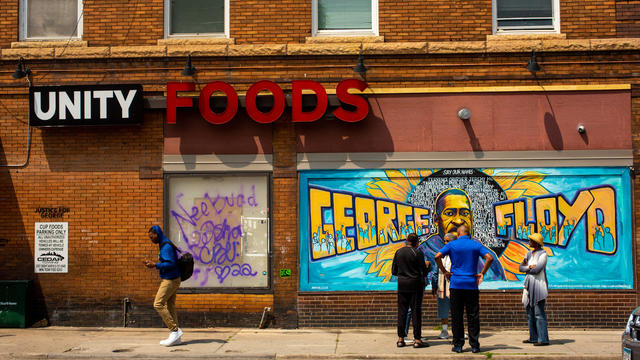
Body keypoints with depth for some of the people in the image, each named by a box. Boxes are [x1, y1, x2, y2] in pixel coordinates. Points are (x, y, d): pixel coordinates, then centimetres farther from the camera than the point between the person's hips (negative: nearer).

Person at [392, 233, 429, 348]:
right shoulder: (417, 253, -10)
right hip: (415, 285, -4)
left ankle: (400, 338, 10)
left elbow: (393, 271, 8)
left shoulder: (398, 252, 4)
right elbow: (424, 271, -9)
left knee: (402, 311, 8)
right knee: (416, 311, 1)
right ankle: (417, 339, 1)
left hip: (402, 284, 4)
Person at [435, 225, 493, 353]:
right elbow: (489, 258, -7)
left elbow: (437, 256, -10)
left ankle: (458, 345, 5)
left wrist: (444, 271, -1)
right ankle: (474, 345, 5)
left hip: (456, 284, -1)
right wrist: (482, 273, -1)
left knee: (456, 316, 4)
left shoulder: (452, 245, 3)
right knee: (473, 316, 5)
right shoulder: (476, 245, 5)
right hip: (472, 285, 1)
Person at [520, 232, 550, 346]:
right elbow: (521, 268, 9)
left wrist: (526, 268, -2)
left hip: (539, 285, -8)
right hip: (529, 285, 8)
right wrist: (529, 267, -10)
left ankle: (543, 339, -7)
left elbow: (537, 269, -19)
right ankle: (533, 337, 17)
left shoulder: (543, 254, -9)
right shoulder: (529, 254, 15)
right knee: (530, 313, 10)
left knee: (539, 313, -10)